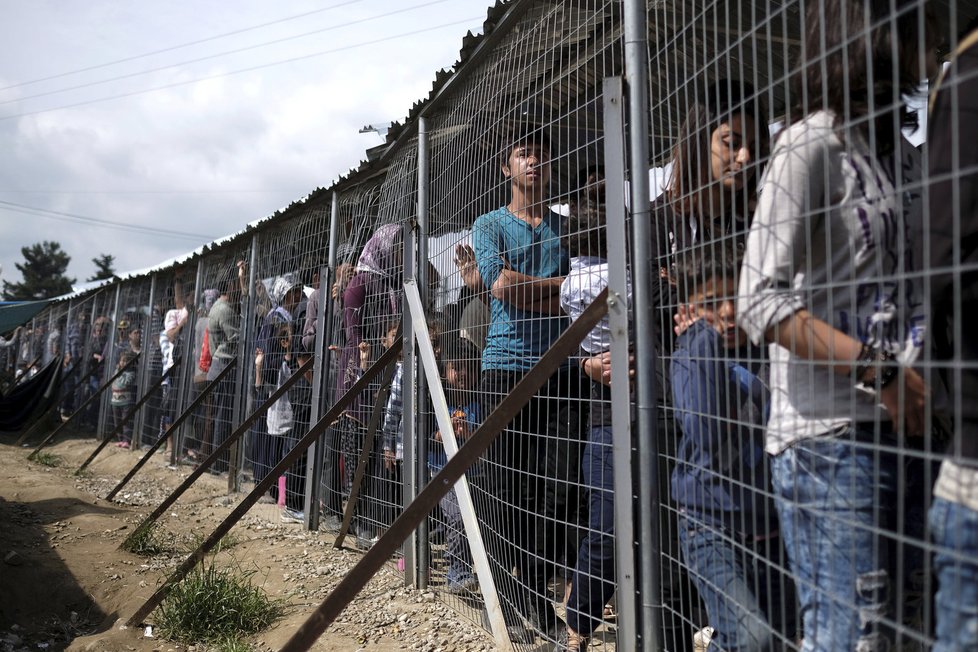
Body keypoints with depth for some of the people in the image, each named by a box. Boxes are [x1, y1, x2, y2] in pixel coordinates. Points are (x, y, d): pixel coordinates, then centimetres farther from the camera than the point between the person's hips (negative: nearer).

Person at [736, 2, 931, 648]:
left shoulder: (870, 148, 20)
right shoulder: (814, 143, -6)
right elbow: (760, 304, -16)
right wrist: (880, 371, -18)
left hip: (878, 435, 9)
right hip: (829, 442, -9)